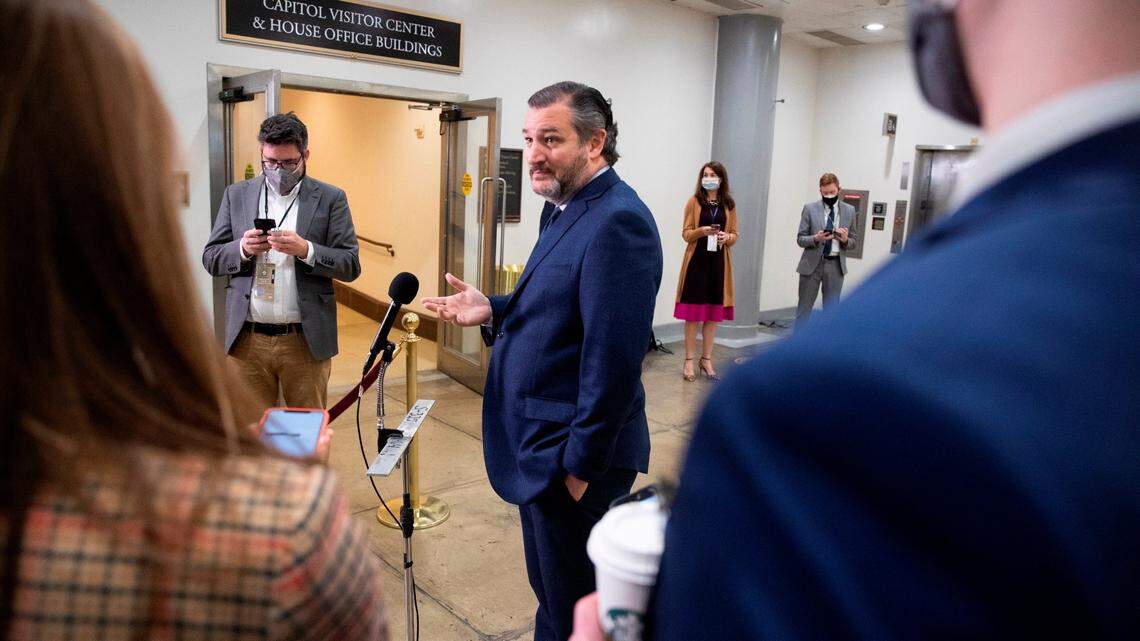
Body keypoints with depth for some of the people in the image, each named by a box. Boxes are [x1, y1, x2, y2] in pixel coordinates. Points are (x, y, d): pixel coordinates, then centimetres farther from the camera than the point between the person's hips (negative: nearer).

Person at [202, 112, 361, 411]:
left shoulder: (331, 198, 2)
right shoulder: (237, 195, 9)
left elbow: (350, 266, -2)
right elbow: (211, 258, 9)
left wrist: (305, 249, -19)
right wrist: (243, 248, -12)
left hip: (306, 341, -2)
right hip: (247, 340, 2)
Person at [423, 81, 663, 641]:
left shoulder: (617, 222, -22)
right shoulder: (564, 208, 10)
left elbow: (613, 356, -25)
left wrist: (581, 464, -20)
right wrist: (493, 311, 0)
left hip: (573, 454, -9)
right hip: (541, 444, 9)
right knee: (553, 594, 25)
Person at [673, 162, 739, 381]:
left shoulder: (729, 205, 7)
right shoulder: (694, 201, 0)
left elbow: (735, 234, 11)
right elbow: (686, 234, -1)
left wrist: (727, 237, -11)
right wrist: (701, 231, -20)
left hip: (719, 262, 3)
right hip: (696, 260, -3)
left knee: (713, 314, 8)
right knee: (692, 314, 1)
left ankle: (707, 360, 20)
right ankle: (689, 361, 9)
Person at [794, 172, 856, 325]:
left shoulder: (849, 211, 6)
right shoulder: (810, 209, 1)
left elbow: (853, 242, 11)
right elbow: (800, 239, 0)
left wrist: (845, 240, -12)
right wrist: (816, 238, -19)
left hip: (836, 265, 1)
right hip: (812, 264, -1)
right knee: (804, 308, 4)